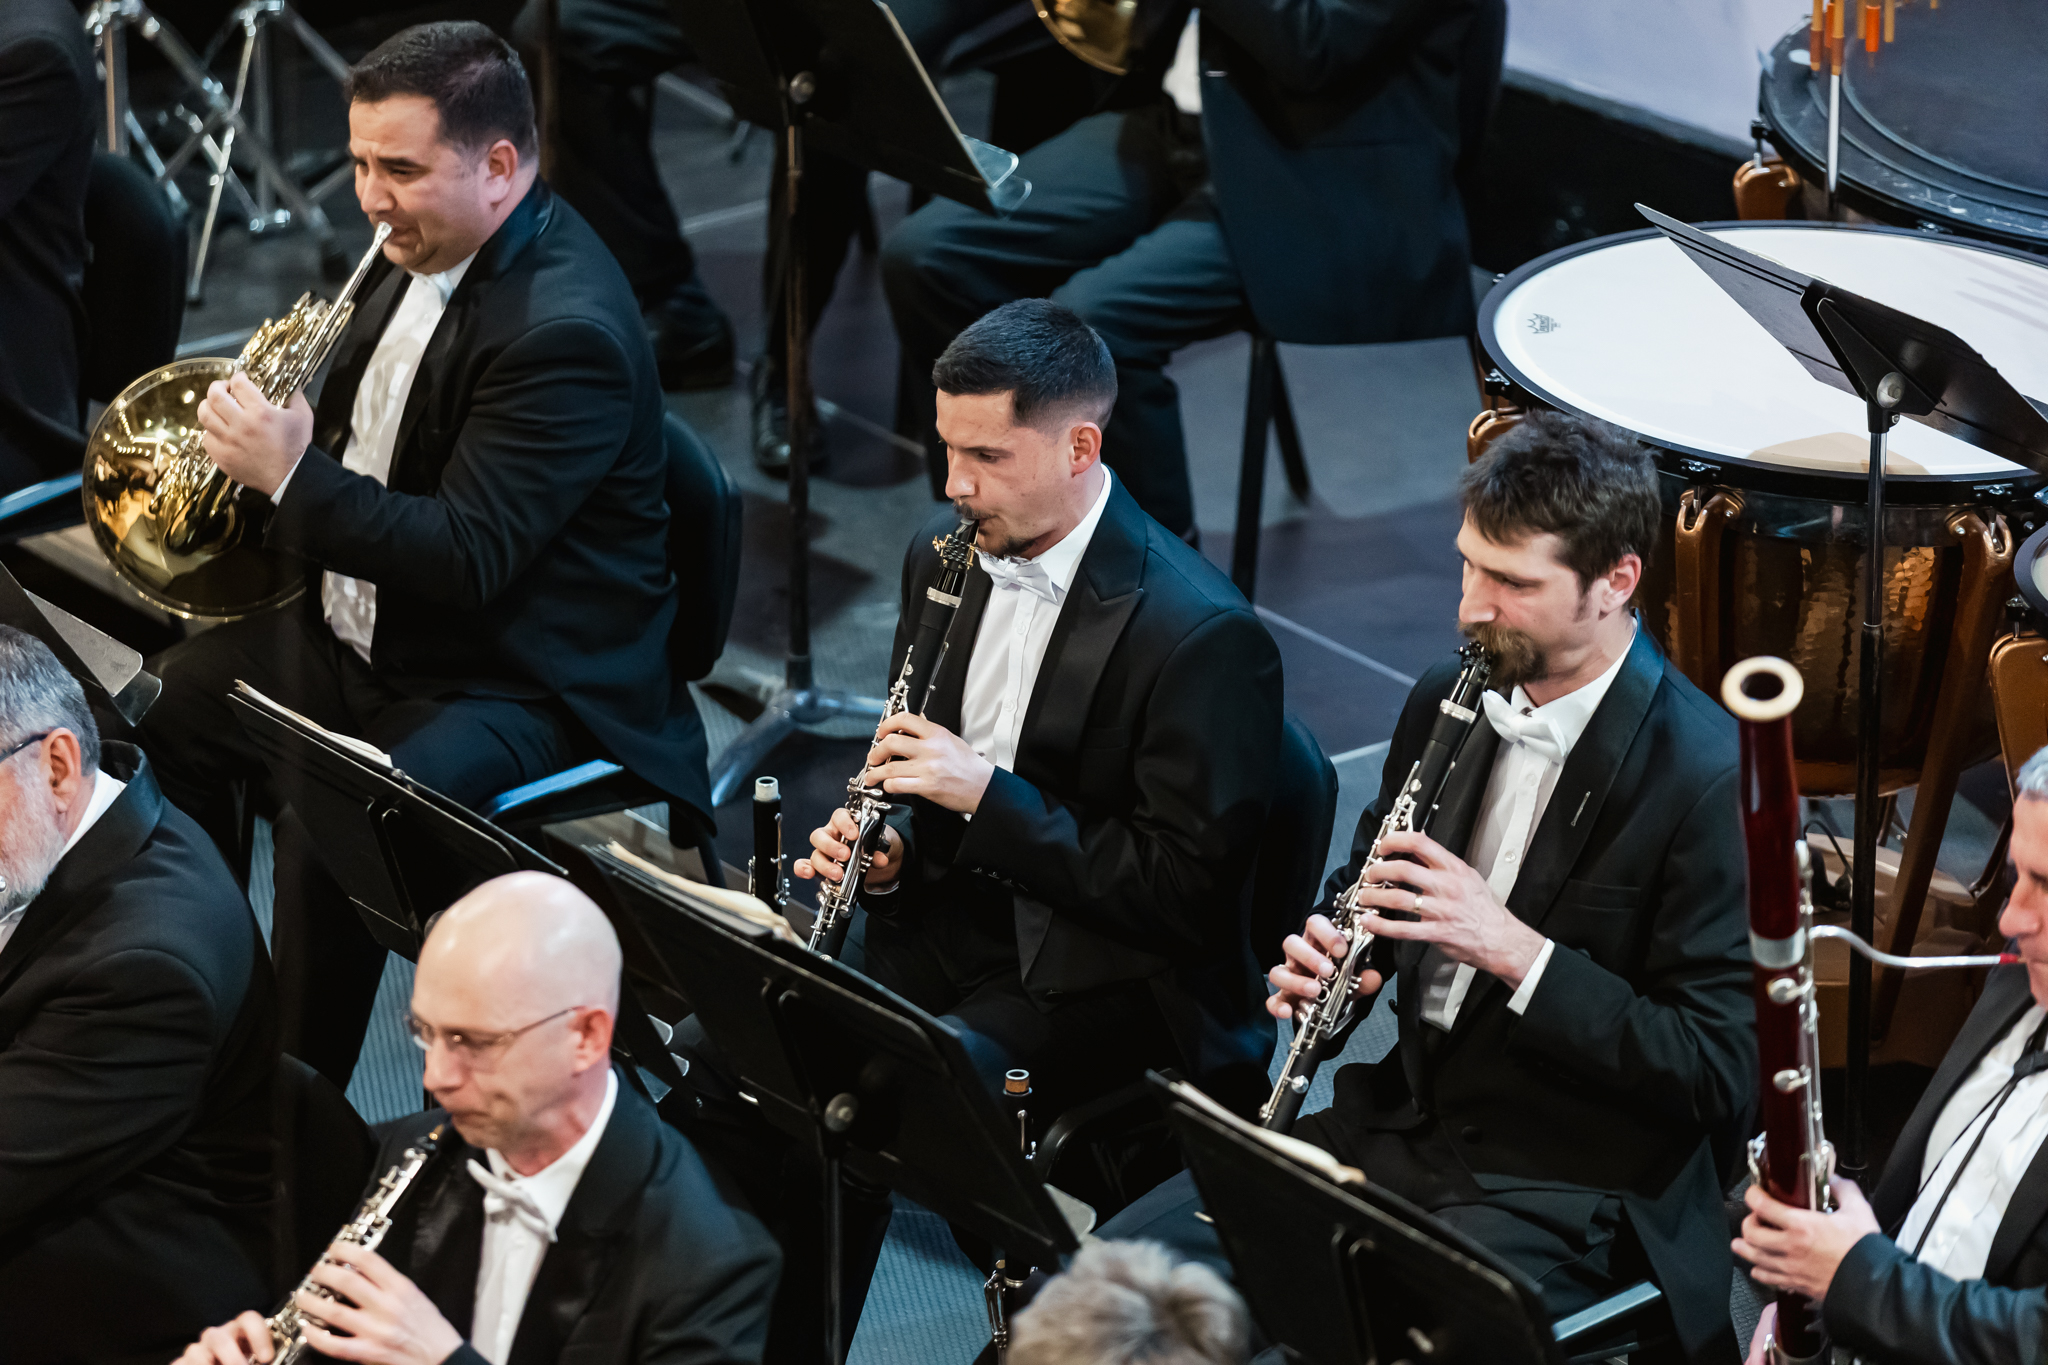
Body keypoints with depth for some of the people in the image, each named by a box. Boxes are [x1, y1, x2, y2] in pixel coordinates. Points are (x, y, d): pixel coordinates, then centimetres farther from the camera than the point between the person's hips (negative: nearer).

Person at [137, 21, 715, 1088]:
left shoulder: (566, 329, -27)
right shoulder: (422, 250, 2)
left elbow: (468, 560, -30)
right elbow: (359, 434, 21)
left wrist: (292, 475, -30)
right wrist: (284, 433, 0)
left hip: (523, 684, -10)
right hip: (361, 630, 10)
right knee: (160, 713, 11)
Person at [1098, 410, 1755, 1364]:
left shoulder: (1706, 777, -17)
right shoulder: (1448, 704, 5)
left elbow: (1720, 1073, -18)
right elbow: (1365, 886, 22)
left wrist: (1514, 950, -26)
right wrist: (1321, 955, -3)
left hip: (1569, 1201, -7)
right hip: (1402, 1124, 7)